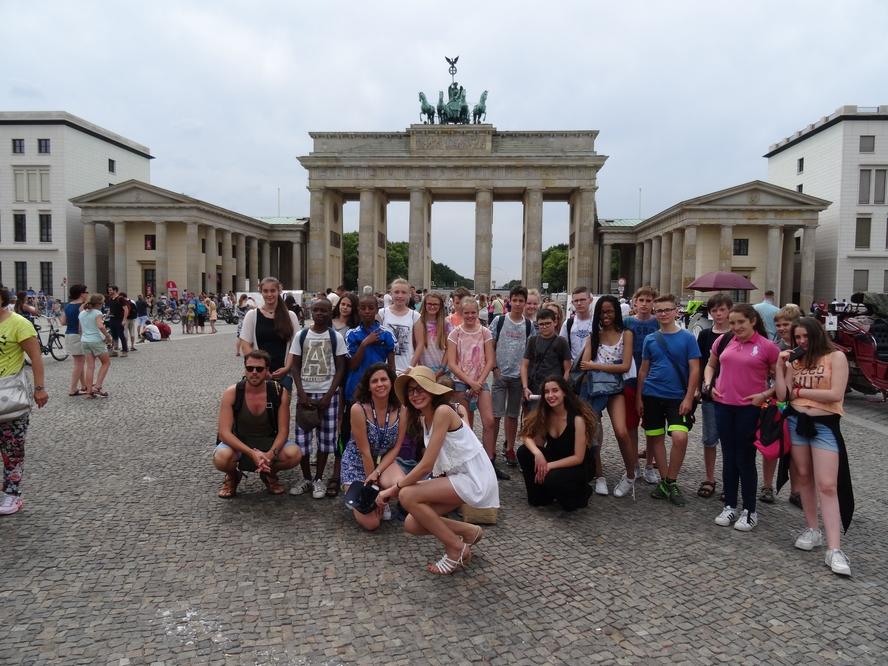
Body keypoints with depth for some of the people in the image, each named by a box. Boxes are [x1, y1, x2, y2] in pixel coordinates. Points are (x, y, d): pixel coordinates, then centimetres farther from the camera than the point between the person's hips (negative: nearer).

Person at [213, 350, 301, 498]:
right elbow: (224, 433, -22)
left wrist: (270, 454, -31)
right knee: (221, 458, -34)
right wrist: (252, 453, -34)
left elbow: (283, 430, -12)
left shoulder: (280, 393, -15)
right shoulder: (231, 393, -18)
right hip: (239, 443, -1)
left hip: (269, 443, 1)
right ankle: (233, 476, 6)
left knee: (295, 454, -26)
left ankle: (269, 474, 9)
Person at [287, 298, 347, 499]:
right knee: (301, 437, 2)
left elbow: (340, 368, 0)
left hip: (328, 393, -1)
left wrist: (328, 395, -9)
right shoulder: (301, 335, 3)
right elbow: (295, 366, 4)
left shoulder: (336, 337, 0)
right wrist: (301, 394, -7)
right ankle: (306, 479, 17)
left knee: (326, 437, 2)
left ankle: (318, 479, 15)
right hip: (305, 393, 1)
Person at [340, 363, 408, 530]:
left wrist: (377, 473, -20)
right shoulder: (358, 409, -24)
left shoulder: (401, 409, -12)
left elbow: (396, 448, -7)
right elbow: (364, 451, -19)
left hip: (385, 460, 3)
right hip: (357, 463, -3)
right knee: (371, 523, -13)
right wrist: (373, 485, -14)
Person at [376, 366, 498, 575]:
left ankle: (457, 548, -4)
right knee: (412, 524, 1)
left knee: (407, 496, -19)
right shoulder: (423, 419, 10)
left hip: (474, 478, -9)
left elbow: (426, 465, -21)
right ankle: (469, 532, 17)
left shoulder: (442, 411, -19)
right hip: (457, 477, 9)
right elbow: (431, 464, 8)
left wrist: (394, 489, -12)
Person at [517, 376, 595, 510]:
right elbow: (527, 436, -10)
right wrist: (537, 453, -31)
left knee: (552, 479, -34)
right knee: (523, 452, -18)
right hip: (554, 459, 5)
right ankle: (541, 496, 3)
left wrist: (549, 466, -26)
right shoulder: (544, 414, -8)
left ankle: (580, 493, 1)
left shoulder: (577, 418, -23)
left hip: (578, 467, -5)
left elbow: (578, 458, -22)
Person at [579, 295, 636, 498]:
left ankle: (630, 476, 2)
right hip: (593, 388, 3)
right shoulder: (593, 336, 8)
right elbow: (584, 363, -3)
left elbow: (625, 366, -8)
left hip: (615, 388, -2)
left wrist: (595, 366, -12)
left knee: (621, 432, -18)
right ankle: (599, 476, 18)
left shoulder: (625, 335, 2)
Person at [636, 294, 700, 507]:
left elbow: (694, 370, -3)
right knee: (655, 437, 8)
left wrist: (688, 398, -10)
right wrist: (639, 397, 8)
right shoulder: (650, 339, 6)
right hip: (652, 395, 3)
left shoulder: (687, 338, -2)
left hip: (677, 397, -3)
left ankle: (671, 482, 2)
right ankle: (664, 479, 24)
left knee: (680, 437, -16)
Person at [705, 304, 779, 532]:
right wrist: (709, 385, 4)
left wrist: (765, 395, -12)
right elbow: (710, 365, 20)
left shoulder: (767, 347, -7)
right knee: (729, 457, 12)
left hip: (750, 408, -4)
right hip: (723, 405, 4)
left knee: (745, 459, 3)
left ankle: (750, 511, 18)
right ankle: (730, 506, 24)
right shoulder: (723, 341, 4)